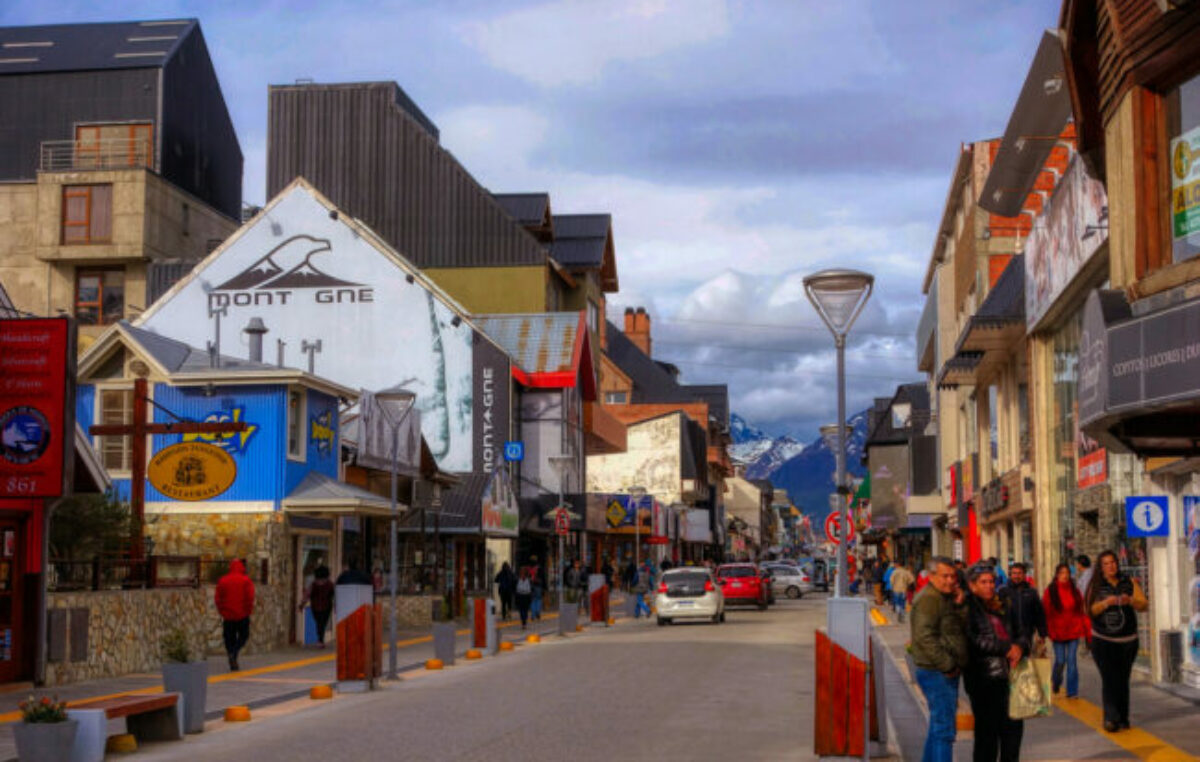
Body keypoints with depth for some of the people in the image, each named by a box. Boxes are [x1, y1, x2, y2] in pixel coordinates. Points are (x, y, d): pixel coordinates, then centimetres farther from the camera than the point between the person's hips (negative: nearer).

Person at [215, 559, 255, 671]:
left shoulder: (222, 581, 4)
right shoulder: (245, 580, -5)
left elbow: (217, 598, 4)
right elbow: (250, 597, -11)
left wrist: (221, 611, 14)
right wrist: (249, 610, 2)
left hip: (228, 615, 2)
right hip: (242, 615, -2)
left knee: (230, 638, 10)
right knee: (243, 636, 10)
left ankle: (233, 665, 7)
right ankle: (234, 653, -17)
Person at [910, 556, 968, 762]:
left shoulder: (946, 598, 17)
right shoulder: (928, 599, -14)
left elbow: (965, 628, 11)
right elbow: (924, 637, -22)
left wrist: (959, 606, -5)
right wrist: (947, 665, -19)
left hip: (948, 673, 10)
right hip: (936, 673, -10)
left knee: (938, 727, 17)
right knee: (944, 730, -11)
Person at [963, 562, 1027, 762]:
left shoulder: (1003, 606, 14)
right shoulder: (968, 608, -6)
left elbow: (1020, 633, 17)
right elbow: (975, 640, -16)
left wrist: (1020, 647, -7)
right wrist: (1007, 648, -14)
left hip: (1008, 676, 6)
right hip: (983, 679, -6)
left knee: (1013, 726, 10)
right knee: (987, 730, 0)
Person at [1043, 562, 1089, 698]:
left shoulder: (1075, 591, 3)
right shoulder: (1050, 591, -5)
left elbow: (1082, 611, 5)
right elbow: (1046, 612, -5)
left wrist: (1087, 627, -1)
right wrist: (1048, 631, -9)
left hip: (1073, 631, 2)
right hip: (1058, 632, -2)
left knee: (1071, 661, 0)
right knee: (1060, 661, 2)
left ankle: (1072, 691, 5)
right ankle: (1055, 683, 31)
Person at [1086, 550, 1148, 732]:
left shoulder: (1130, 582, 5)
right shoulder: (1096, 585, 1)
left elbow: (1144, 605, -1)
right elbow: (1091, 610, -6)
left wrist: (1130, 601, -20)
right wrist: (1106, 603, -23)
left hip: (1127, 640, 2)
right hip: (1102, 640, -2)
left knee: (1123, 680, 5)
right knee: (1109, 680, -11)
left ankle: (1123, 718, 14)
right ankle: (1111, 718, -13)